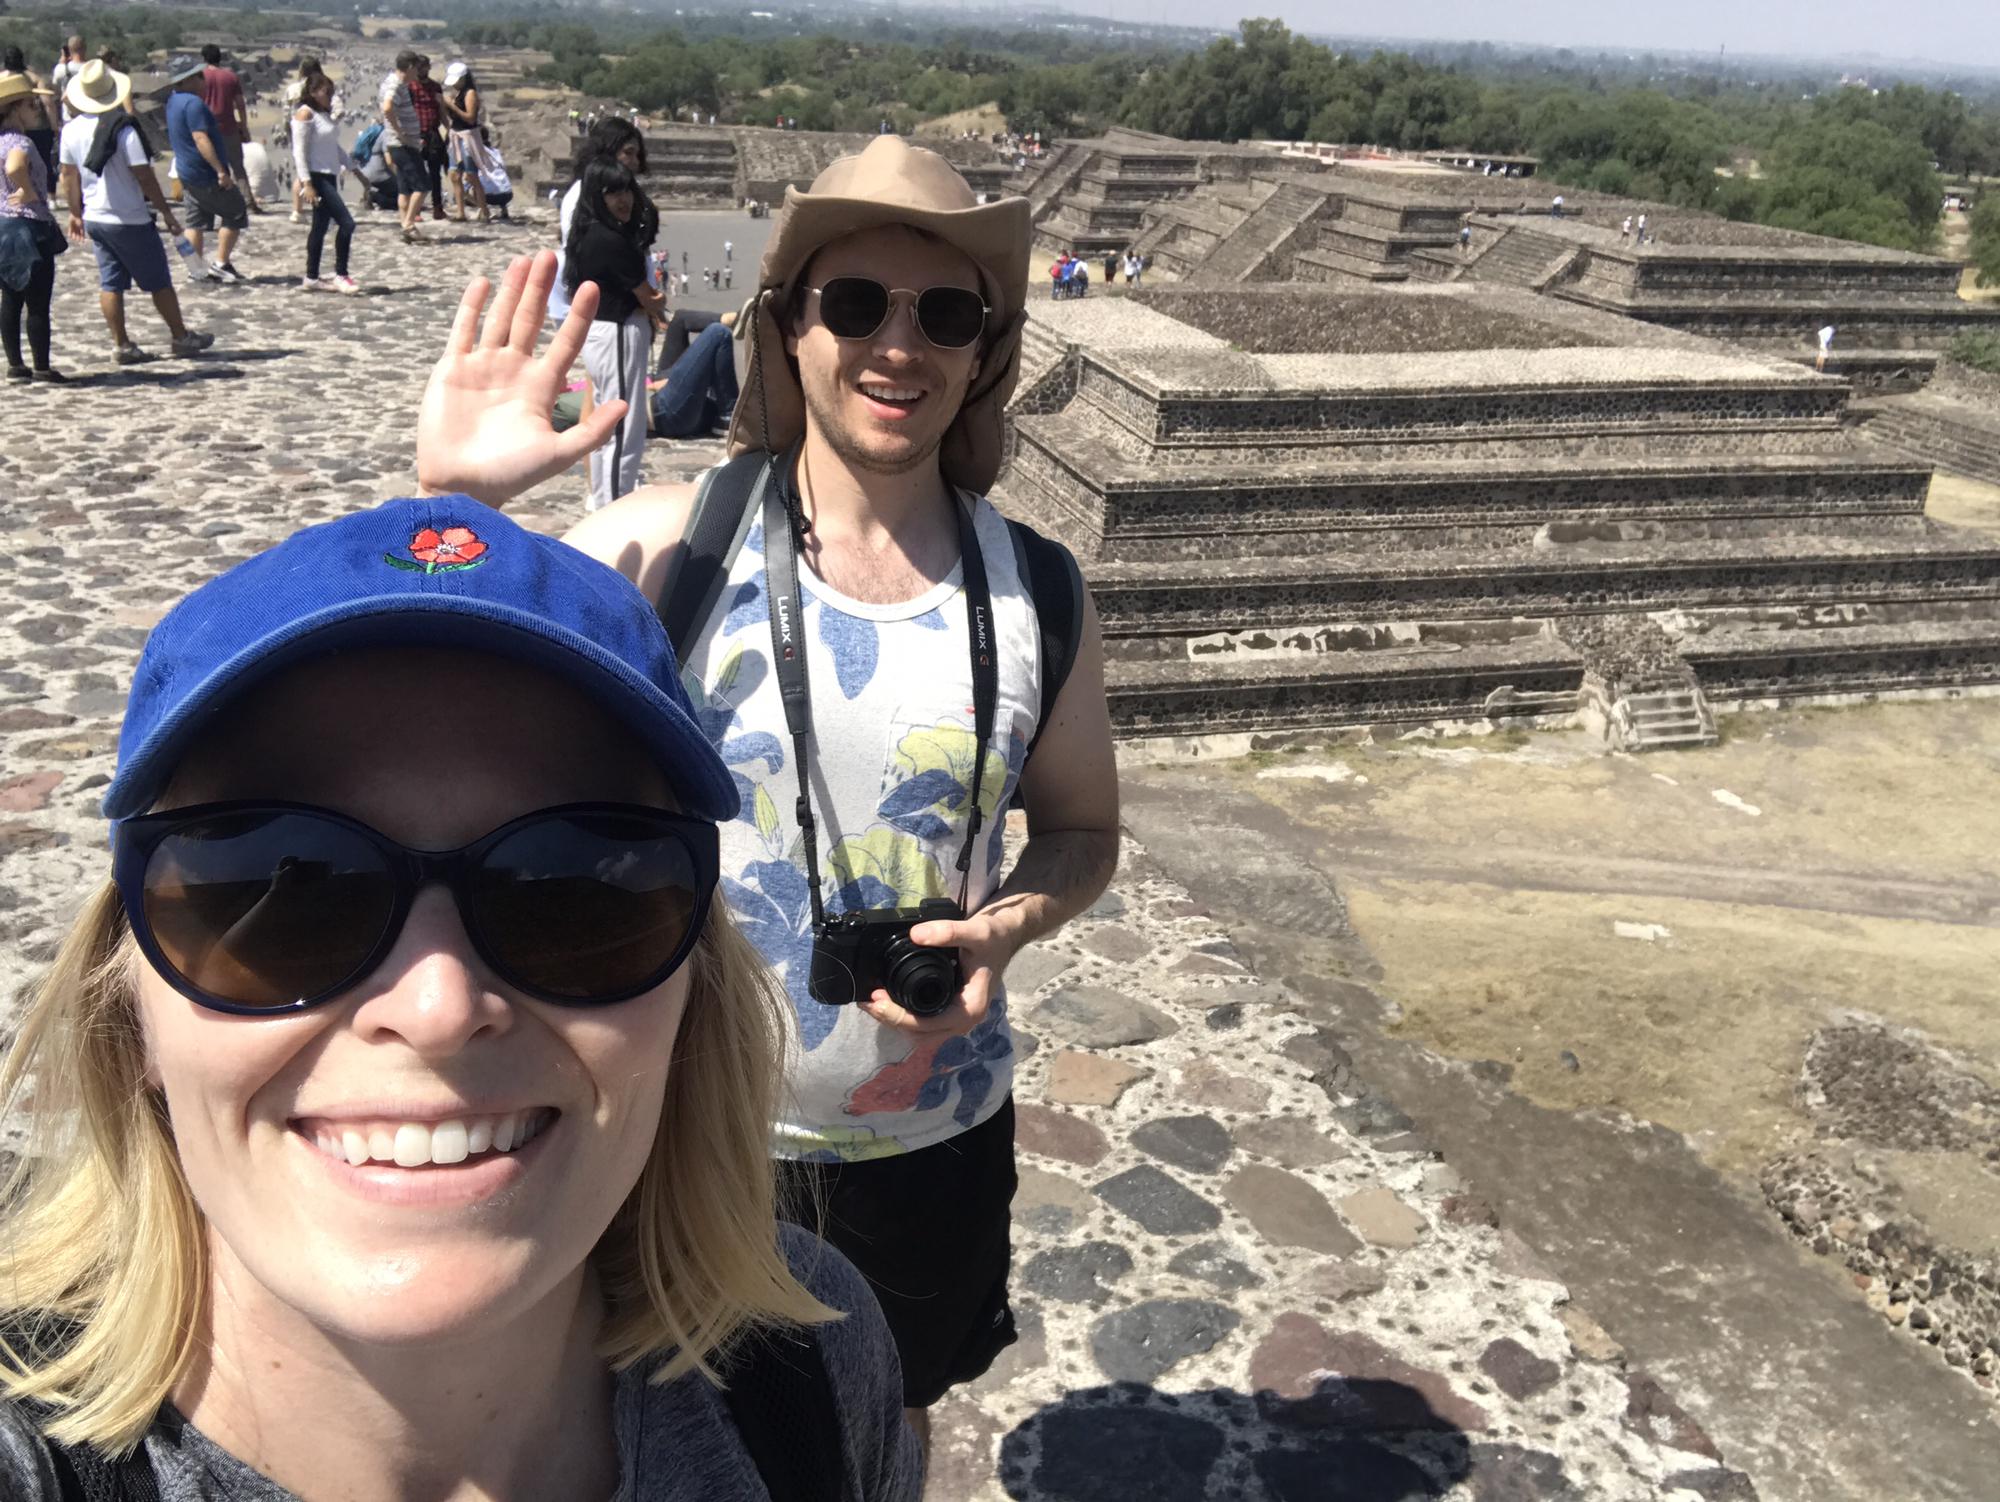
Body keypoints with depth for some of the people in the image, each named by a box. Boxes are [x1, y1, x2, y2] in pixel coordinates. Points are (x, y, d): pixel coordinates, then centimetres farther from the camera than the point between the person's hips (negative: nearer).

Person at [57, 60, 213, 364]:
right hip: (129, 220, -6)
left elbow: (68, 175, 9)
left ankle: (121, 344, 10)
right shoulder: (123, 129, -17)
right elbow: (144, 176, -17)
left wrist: (75, 212, 20)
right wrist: (166, 211, -8)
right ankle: (181, 337, 15)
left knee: (110, 283, 9)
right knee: (158, 282, 6)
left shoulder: (71, 130, 2)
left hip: (94, 218, 6)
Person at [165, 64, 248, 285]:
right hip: (206, 175, -9)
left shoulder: (173, 101, 13)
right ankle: (221, 264, -4)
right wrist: (221, 170, -27)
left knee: (196, 222, 10)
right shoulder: (193, 103, -18)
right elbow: (200, 139, -25)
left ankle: (196, 268, 7)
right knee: (236, 214, 0)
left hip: (187, 174, 9)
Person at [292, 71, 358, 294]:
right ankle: (341, 275, -8)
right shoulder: (305, 114, -10)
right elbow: (299, 150, -15)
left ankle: (312, 278, 17)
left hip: (329, 175, 9)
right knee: (346, 223, -14)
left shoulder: (326, 115, 17)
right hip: (316, 176, -9)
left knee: (321, 227, 11)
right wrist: (307, 183, -21)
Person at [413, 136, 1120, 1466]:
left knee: (888, 1422, 27)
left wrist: (1009, 926, -16)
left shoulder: (1035, 590, -8)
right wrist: (455, 506, -31)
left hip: (929, 1133, 2)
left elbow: (1082, 829, 4)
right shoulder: (668, 545, -14)